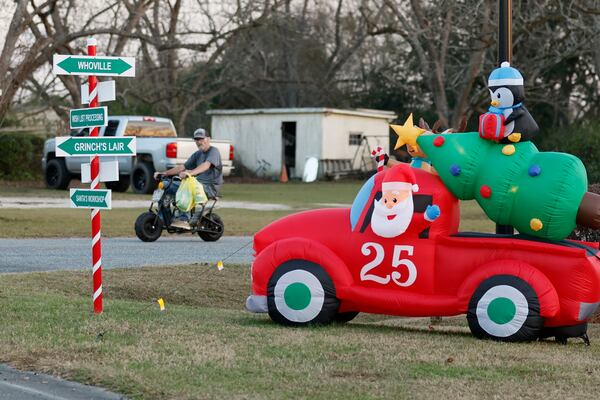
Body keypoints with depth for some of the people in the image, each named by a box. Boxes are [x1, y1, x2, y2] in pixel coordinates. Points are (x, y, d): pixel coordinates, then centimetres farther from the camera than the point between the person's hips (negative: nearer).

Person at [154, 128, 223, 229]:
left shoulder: (213, 151, -7)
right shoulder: (197, 154, 18)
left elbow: (206, 165, -27)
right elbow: (183, 167, 11)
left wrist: (190, 173, -45)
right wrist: (164, 173, -1)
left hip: (211, 187, -8)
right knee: (169, 186, -2)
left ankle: (184, 220, -41)